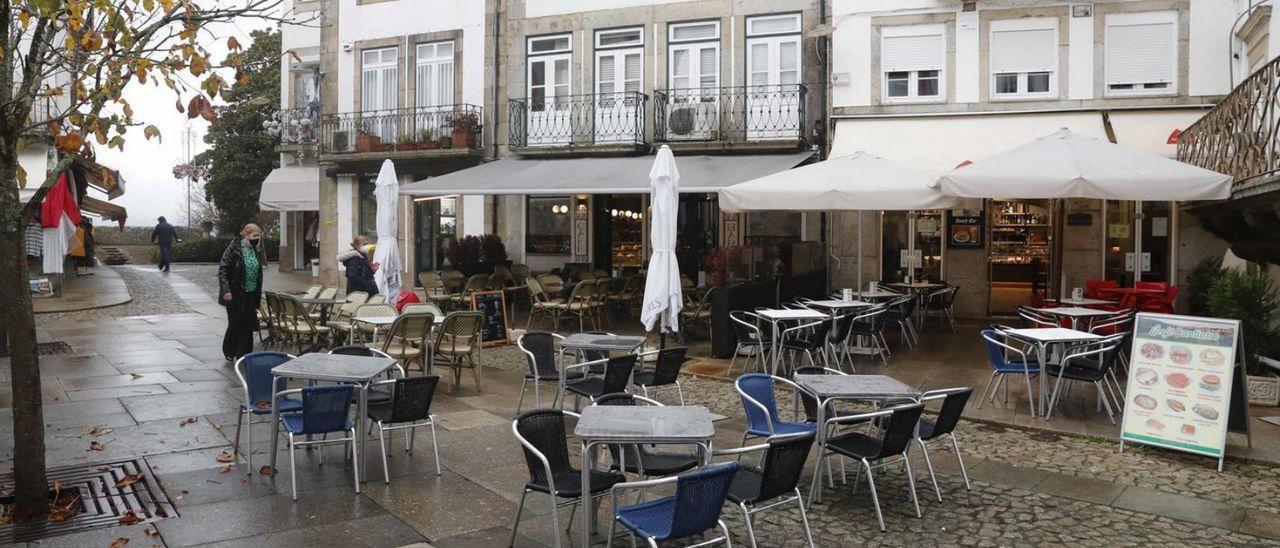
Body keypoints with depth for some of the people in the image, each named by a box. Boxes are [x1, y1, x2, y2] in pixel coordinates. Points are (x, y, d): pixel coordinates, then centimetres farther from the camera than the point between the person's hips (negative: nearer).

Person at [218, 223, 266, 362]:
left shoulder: (256, 251, 8)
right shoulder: (234, 249, -11)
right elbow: (222, 270, -13)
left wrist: (258, 294, 16)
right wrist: (226, 290, -21)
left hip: (251, 294, 6)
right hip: (235, 295, -6)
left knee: (248, 326, 6)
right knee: (235, 324, 1)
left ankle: (244, 355, 15)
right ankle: (229, 352, 21)